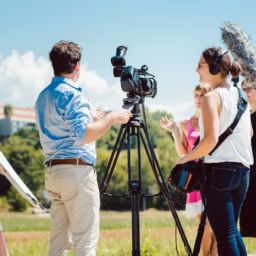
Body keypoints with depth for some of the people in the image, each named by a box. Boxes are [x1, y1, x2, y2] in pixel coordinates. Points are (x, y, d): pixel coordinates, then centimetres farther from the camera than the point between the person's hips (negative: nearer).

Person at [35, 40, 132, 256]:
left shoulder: (43, 96, 17)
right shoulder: (72, 94, -10)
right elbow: (83, 134, -23)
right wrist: (111, 118, -13)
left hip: (52, 171, 9)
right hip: (77, 170, -9)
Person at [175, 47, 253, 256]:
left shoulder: (212, 97, -11)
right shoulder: (241, 96, 12)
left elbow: (211, 139, -22)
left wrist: (187, 158, -8)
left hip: (218, 169, -8)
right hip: (242, 169, 8)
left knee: (225, 235, -5)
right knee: (233, 230, 17)